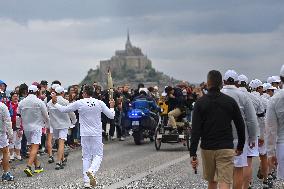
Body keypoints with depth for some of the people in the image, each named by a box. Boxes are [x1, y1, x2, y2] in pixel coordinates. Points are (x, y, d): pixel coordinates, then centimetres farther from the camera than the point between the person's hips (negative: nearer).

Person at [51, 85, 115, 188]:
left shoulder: (79, 103, -7)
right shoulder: (99, 103, -5)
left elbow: (64, 109, 2)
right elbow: (111, 116, 2)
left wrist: (55, 103, 18)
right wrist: (112, 107, 21)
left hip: (85, 134, 1)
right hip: (96, 134, -1)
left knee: (86, 157, 8)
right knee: (98, 155, 6)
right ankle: (91, 171, -25)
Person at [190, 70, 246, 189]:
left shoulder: (200, 103, -2)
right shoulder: (230, 101, 0)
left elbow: (195, 130, -8)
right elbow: (241, 126, 4)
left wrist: (193, 154, -8)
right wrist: (240, 146, 17)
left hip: (207, 148, 2)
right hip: (226, 148, -1)